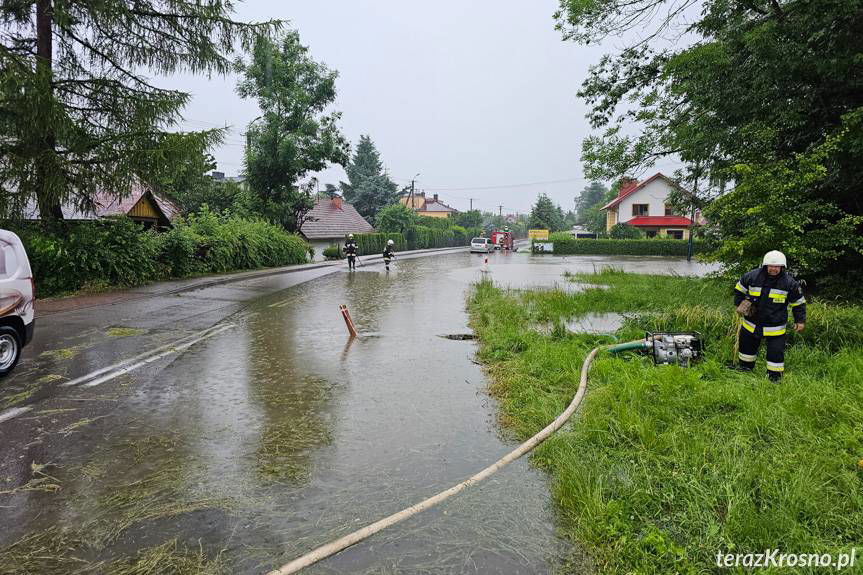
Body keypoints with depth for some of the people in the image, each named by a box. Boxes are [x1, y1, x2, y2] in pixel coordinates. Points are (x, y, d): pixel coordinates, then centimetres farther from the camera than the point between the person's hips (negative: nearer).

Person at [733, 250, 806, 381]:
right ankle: (745, 369, 38)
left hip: (775, 328, -2)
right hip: (751, 324, 2)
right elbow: (739, 290, 9)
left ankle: (774, 378, 14)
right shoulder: (752, 276, -9)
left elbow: (798, 303, 2)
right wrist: (740, 305, 0)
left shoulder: (790, 283, -10)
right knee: (747, 347, 17)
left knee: (776, 354, -1)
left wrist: (800, 321, 1)